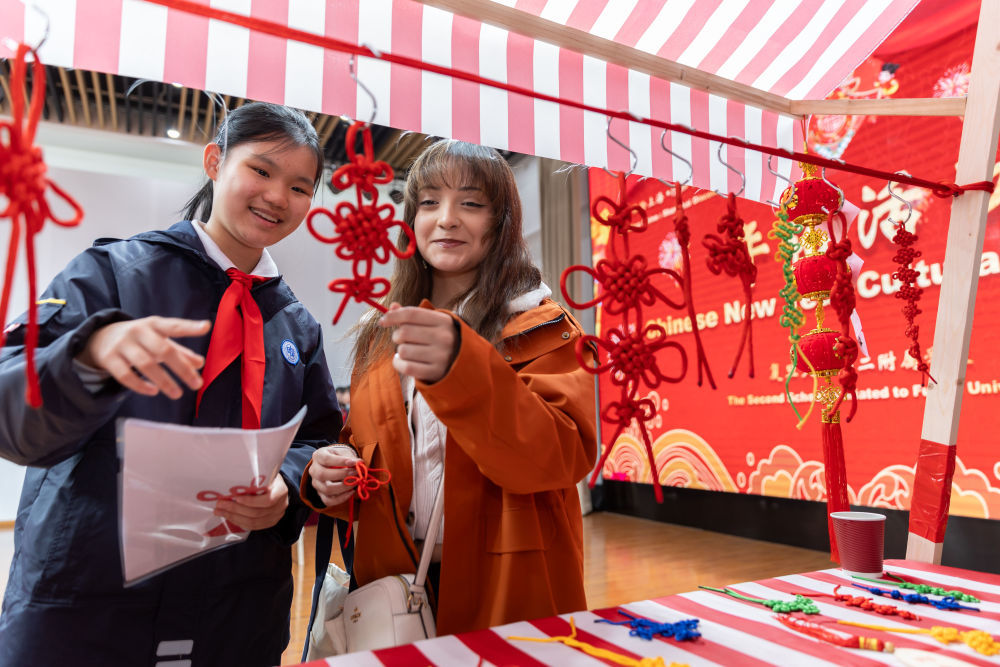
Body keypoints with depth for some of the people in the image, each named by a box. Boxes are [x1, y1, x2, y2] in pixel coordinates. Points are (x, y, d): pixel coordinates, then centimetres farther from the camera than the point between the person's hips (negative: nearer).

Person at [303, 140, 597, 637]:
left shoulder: (540, 329, -9)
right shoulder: (380, 337, 5)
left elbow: (563, 456, -24)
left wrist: (461, 368, -38)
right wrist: (333, 474, -8)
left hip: (507, 595, -4)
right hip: (392, 583, 4)